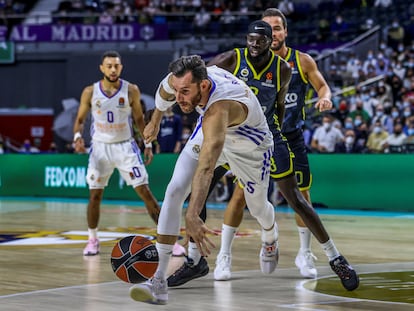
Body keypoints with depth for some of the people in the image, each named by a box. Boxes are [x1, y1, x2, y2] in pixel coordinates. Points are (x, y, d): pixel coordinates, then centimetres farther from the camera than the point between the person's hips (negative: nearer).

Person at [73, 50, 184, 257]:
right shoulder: (90, 92, -5)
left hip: (125, 146, -1)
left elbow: (139, 119, 6)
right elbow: (80, 119, 4)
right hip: (100, 147, 1)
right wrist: (77, 136, -15)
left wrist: (147, 144, 2)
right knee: (95, 195, -2)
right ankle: (92, 240, 15)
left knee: (144, 191, -6)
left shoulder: (131, 90, -5)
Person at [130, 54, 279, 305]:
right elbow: (165, 91, 0)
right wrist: (155, 121, 15)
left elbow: (206, 166, -61)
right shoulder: (182, 79, -29)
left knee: (258, 207, 17)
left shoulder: (219, 108, -49)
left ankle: (270, 239, 58)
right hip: (210, 133, 5)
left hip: (250, 144, -5)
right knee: (174, 191, -16)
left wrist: (193, 216, -70)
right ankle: (159, 281, -18)